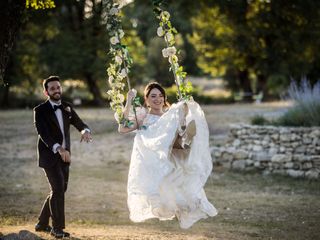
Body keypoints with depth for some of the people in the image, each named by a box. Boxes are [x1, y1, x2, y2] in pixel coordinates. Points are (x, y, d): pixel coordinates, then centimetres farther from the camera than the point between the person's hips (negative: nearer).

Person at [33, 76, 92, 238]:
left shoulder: (67, 108, 10)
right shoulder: (40, 111, -9)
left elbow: (79, 123, 5)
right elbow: (43, 133, -21)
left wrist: (85, 131, -21)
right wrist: (58, 148, -36)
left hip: (64, 156, 6)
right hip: (50, 156, -6)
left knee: (59, 190, 11)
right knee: (58, 189, -13)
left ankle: (42, 223, 26)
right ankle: (57, 227, -2)